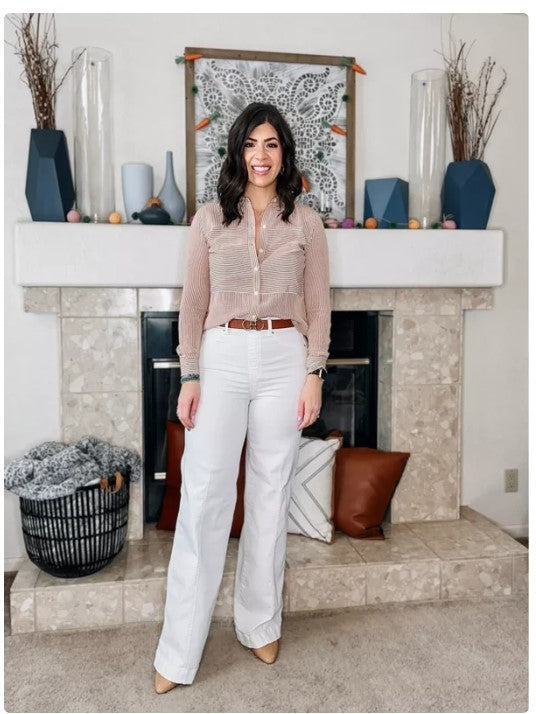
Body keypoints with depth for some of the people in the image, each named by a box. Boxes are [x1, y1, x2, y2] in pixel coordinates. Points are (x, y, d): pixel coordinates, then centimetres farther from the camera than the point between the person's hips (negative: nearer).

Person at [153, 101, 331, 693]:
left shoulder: (306, 222, 6)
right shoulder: (209, 219, 6)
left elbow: (318, 306, 6)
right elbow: (193, 303, 4)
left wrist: (314, 376, -2)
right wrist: (189, 377, -2)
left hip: (284, 361, 1)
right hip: (222, 359, 0)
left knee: (271, 494, 8)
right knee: (203, 496, -2)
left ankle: (260, 624, 27)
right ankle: (179, 651, 11)